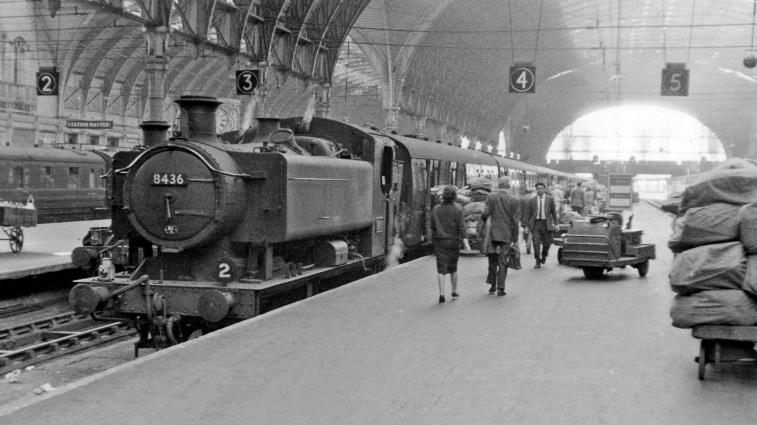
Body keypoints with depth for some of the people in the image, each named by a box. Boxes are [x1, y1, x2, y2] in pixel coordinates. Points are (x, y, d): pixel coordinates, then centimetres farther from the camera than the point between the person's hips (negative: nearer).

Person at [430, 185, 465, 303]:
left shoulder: (436, 209, -1)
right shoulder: (457, 209, -10)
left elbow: (432, 227, 6)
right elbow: (461, 227, -11)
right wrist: (464, 240, -1)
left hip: (439, 241, 1)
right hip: (453, 241, -1)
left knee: (441, 269, 0)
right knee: (453, 268, 16)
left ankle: (441, 294, -12)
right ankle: (454, 292, 27)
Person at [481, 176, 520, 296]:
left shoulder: (491, 197, -3)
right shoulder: (514, 200, -5)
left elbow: (485, 214, -10)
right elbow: (515, 222, -5)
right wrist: (515, 240, 0)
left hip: (492, 234, 1)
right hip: (506, 235, -1)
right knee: (503, 262, 5)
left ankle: (493, 285, 19)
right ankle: (501, 288, 3)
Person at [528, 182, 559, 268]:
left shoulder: (550, 199, 6)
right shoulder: (532, 201, 6)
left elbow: (554, 212, 7)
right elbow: (529, 214, 9)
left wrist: (555, 223, 1)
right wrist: (527, 226, 8)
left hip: (546, 224, 0)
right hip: (536, 223, 0)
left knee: (546, 243, 4)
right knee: (536, 243, -8)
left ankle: (544, 256, 34)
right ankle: (538, 262, -2)